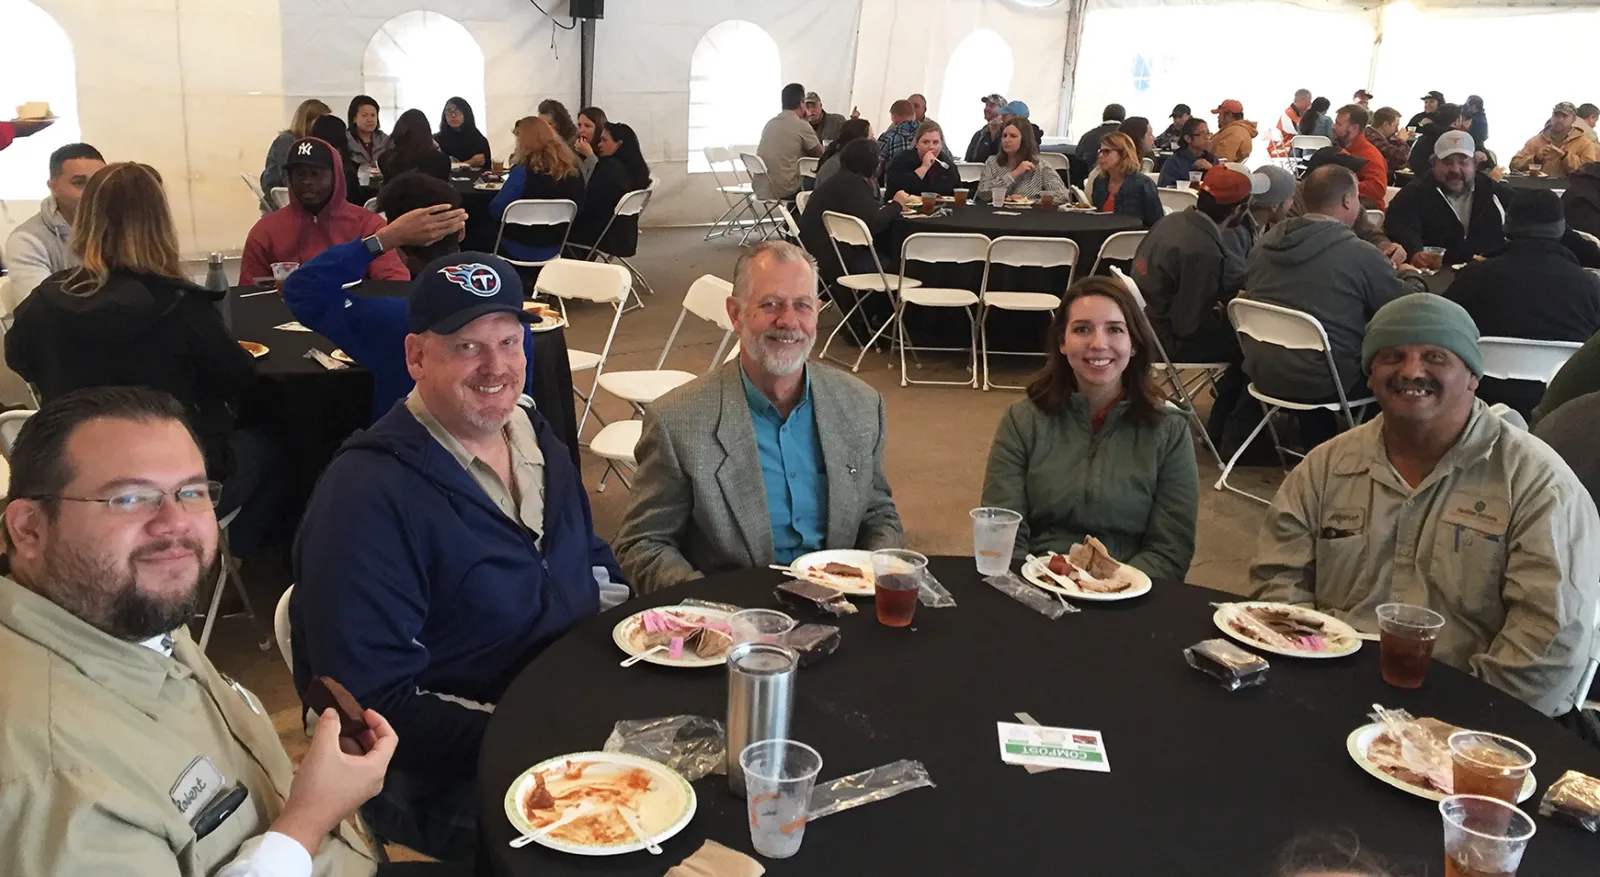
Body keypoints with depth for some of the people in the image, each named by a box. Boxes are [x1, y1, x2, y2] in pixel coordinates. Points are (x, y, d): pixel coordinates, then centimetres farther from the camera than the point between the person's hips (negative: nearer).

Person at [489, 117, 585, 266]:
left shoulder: (524, 170, -20)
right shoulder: (573, 169, -3)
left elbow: (495, 210, -18)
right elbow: (578, 210, 9)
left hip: (520, 249, -6)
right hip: (554, 248, 6)